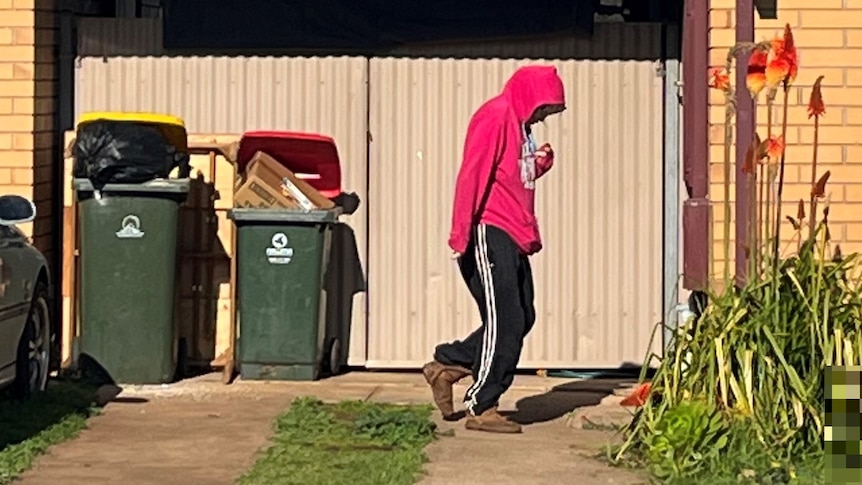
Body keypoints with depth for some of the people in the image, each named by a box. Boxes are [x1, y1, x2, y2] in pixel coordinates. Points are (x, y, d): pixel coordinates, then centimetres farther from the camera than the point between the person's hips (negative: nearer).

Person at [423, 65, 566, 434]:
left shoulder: (520, 125, 20)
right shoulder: (495, 117, -9)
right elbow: (472, 175, -18)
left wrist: (539, 165, 4)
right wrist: (462, 234, -23)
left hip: (512, 237, 10)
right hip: (490, 234, -10)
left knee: (520, 319, 11)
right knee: (505, 324, -6)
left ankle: (447, 365, 21)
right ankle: (481, 408, 2)